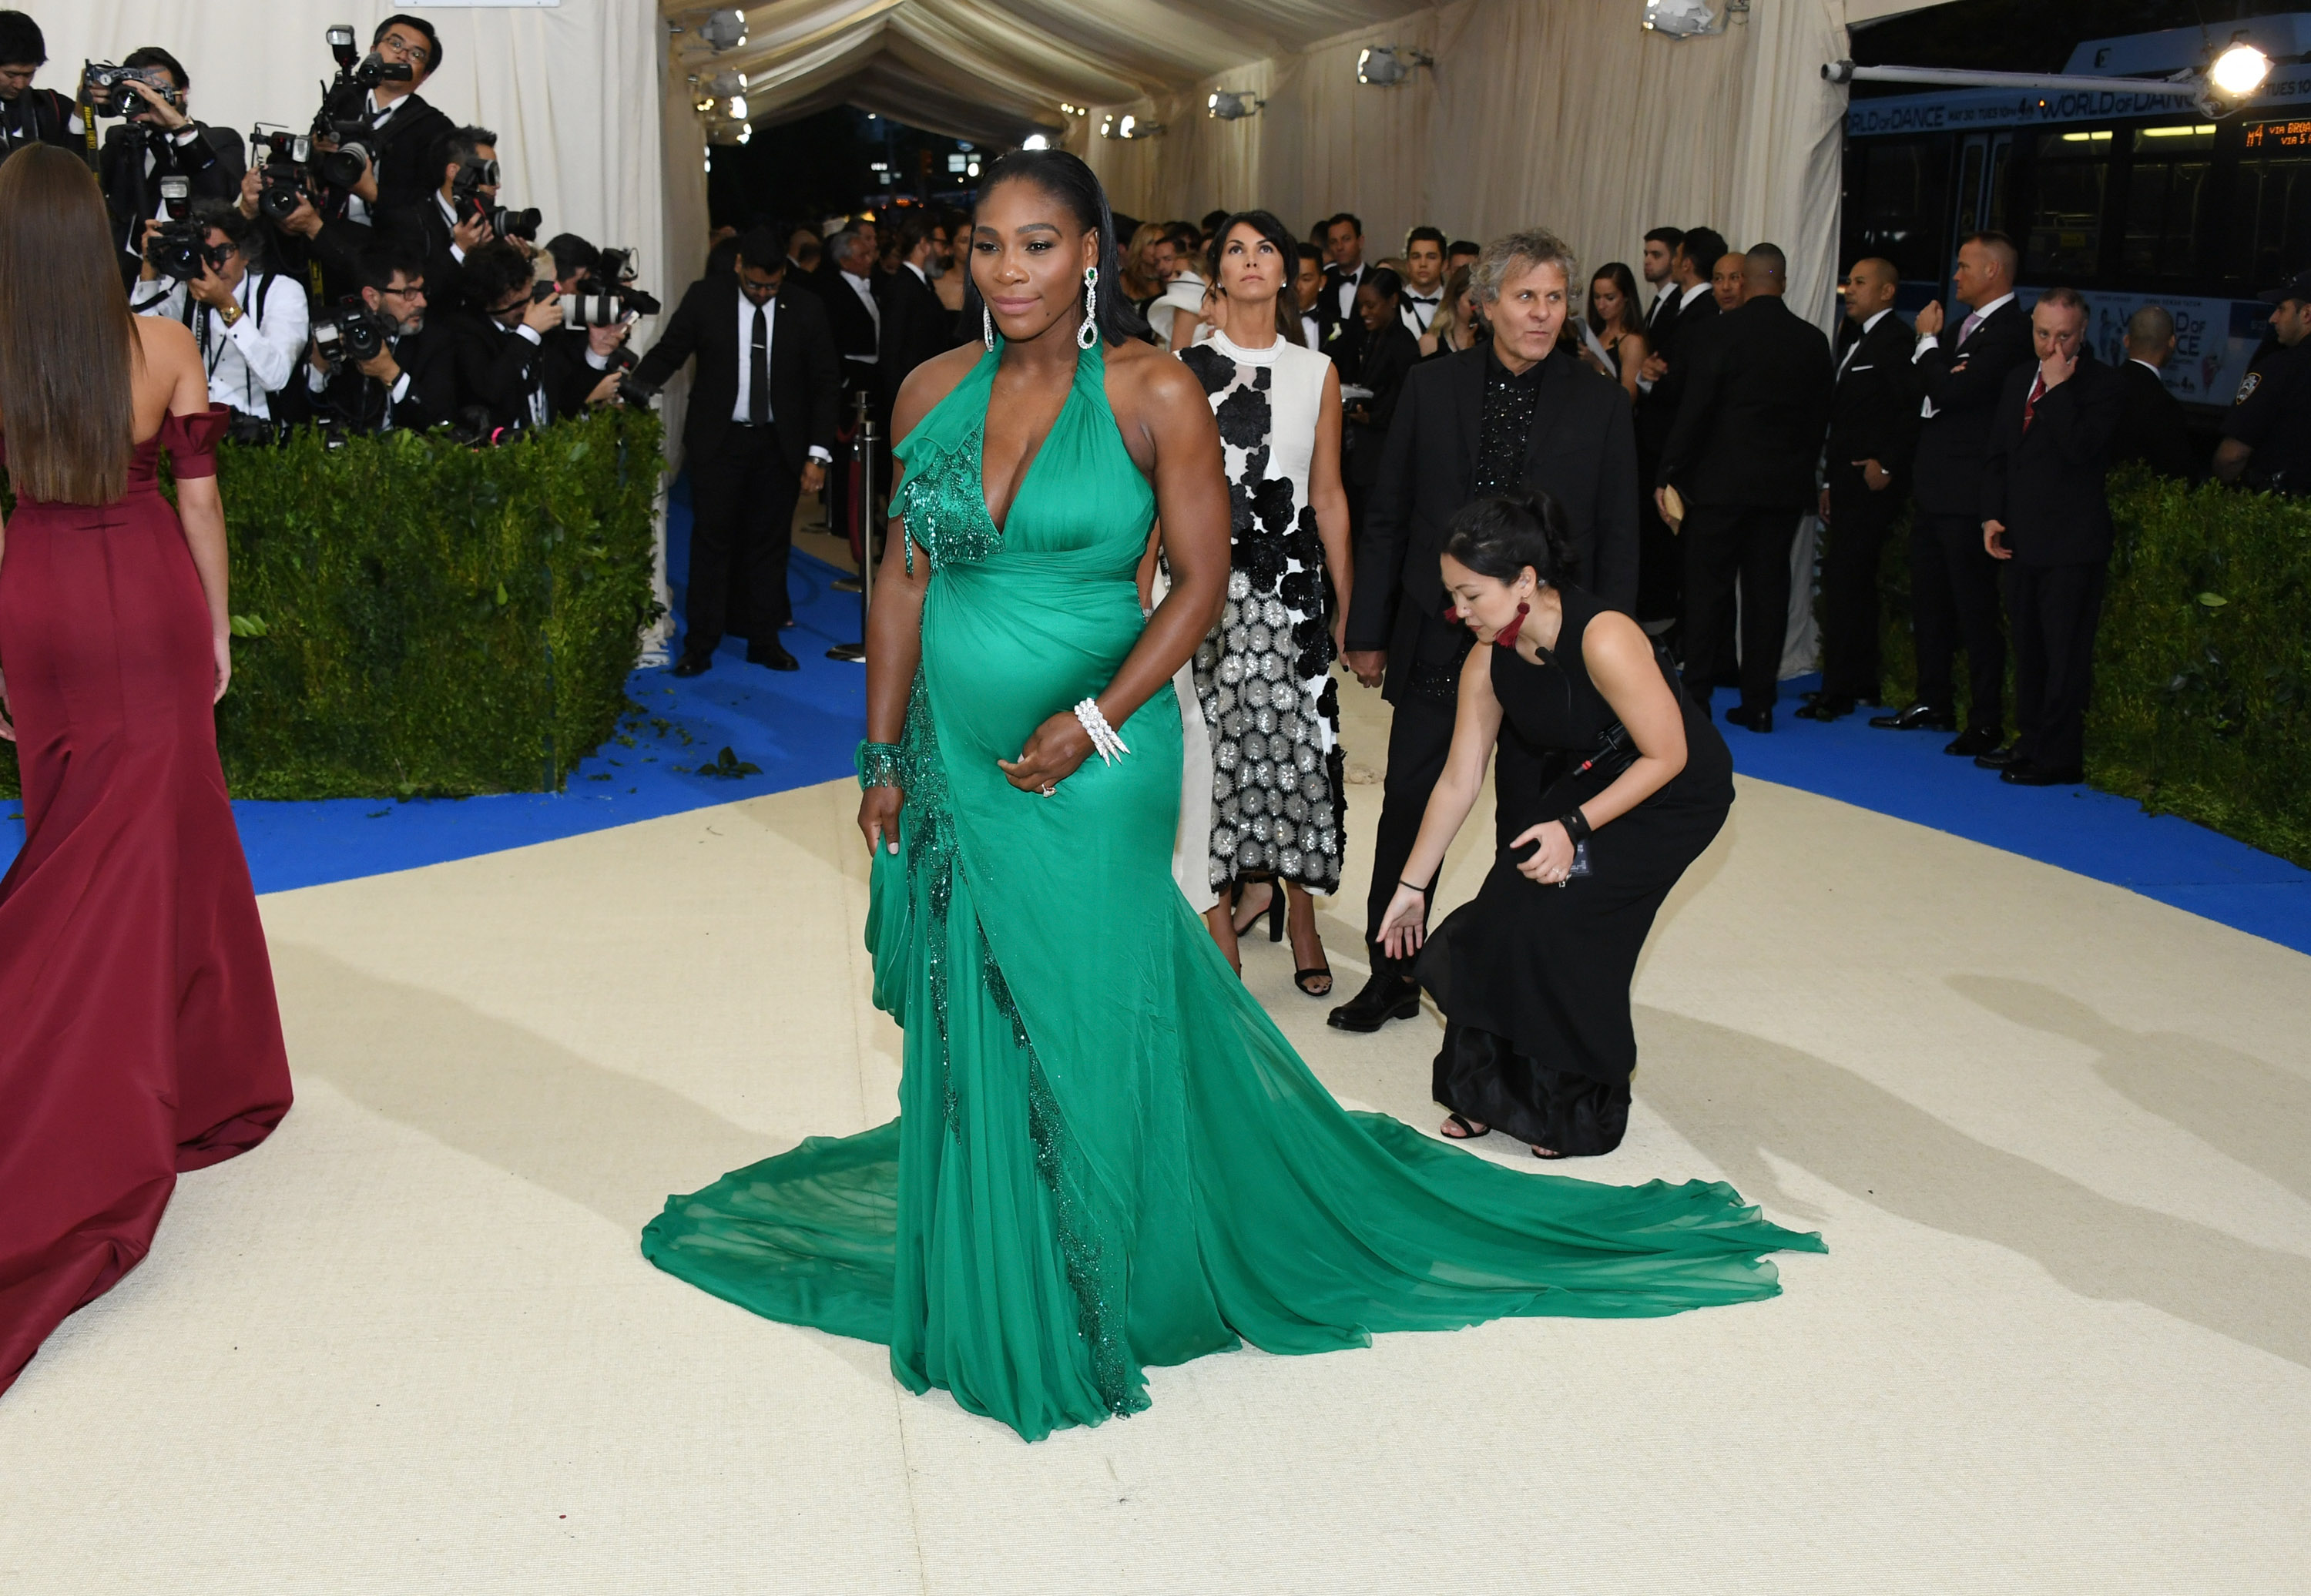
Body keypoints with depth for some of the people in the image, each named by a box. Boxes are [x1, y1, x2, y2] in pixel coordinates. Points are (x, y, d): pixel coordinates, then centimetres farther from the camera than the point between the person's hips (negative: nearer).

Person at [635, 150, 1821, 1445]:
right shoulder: (937, 391, 3)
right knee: (969, 1034, 13)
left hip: (1090, 769, -4)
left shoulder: (1155, 393, -9)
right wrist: (883, 755, 7)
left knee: (1090, 1026, 5)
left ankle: (1094, 1302, 24)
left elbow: (1203, 577, -9)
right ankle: (986, 1299, 32)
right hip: (953, 760, 4)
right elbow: (904, 578, 8)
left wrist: (1096, 721, -17)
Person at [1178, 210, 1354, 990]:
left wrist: (1345, 603, 7)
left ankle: (1298, 911, 18)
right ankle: (1220, 908, 15)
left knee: (1296, 740, 1)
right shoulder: (1182, 369, 3)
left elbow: (1329, 495, 10)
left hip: (1291, 582, 1)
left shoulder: (1316, 373, 8)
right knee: (1211, 742, 0)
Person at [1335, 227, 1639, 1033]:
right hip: (1437, 637, 1)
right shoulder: (1431, 386, 1)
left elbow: (1618, 538, 2)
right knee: (1410, 806, 7)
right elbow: (1387, 518, 5)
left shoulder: (1600, 403, 0)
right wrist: (1369, 631, 3)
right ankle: (1392, 978, 23)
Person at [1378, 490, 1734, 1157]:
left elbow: (1666, 756, -23)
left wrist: (1576, 827, -26)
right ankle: (1494, 1092, 16)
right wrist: (1411, 887, 2)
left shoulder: (1603, 639, -33)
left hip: (1675, 795, -6)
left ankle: (1578, 1114, 4)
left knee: (1553, 915, -17)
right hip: (1588, 782, 6)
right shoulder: (1487, 662, -12)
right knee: (1504, 917, -7)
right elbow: (1458, 782, -3)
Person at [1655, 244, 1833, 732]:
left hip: (1722, 481, -4)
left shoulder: (1727, 329, -8)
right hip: (1786, 486, 4)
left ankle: (1695, 697, 2)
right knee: (1768, 591, 7)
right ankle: (1758, 703, 10)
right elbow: (1819, 417, 9)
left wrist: (1670, 474, -6)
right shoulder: (1813, 340, 6)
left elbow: (1695, 408, -11)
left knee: (1707, 589, 2)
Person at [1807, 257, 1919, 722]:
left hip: (1873, 481, -10)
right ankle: (1864, 683, 21)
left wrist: (1887, 465, -20)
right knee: (1855, 582, 13)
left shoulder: (1894, 339, -10)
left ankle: (1838, 691, -10)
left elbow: (1913, 408, -19)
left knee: (1843, 578, -12)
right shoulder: (1856, 343, 21)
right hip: (1849, 482, 10)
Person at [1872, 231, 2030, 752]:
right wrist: (1932, 341, -1)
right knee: (1928, 602, 16)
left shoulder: (2010, 331, -15)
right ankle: (1934, 703, 28)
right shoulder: (1965, 327, 16)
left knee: (1976, 610, -4)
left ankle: (1987, 722, 3)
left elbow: (1949, 391, -23)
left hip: (1969, 496, -10)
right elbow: (1930, 390, 16)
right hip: (1935, 491, 10)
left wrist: (1929, 340, -8)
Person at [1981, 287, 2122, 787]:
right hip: (2022, 538, 7)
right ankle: (2030, 741, 24)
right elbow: (1998, 454, 18)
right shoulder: (2020, 378, 14)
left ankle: (2058, 757, 0)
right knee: (2028, 648, 14)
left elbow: (2078, 448, -23)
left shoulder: (2101, 384, -8)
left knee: (2065, 654, -4)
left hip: (2072, 543, -7)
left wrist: (2058, 388, -19)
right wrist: (1993, 516, 8)